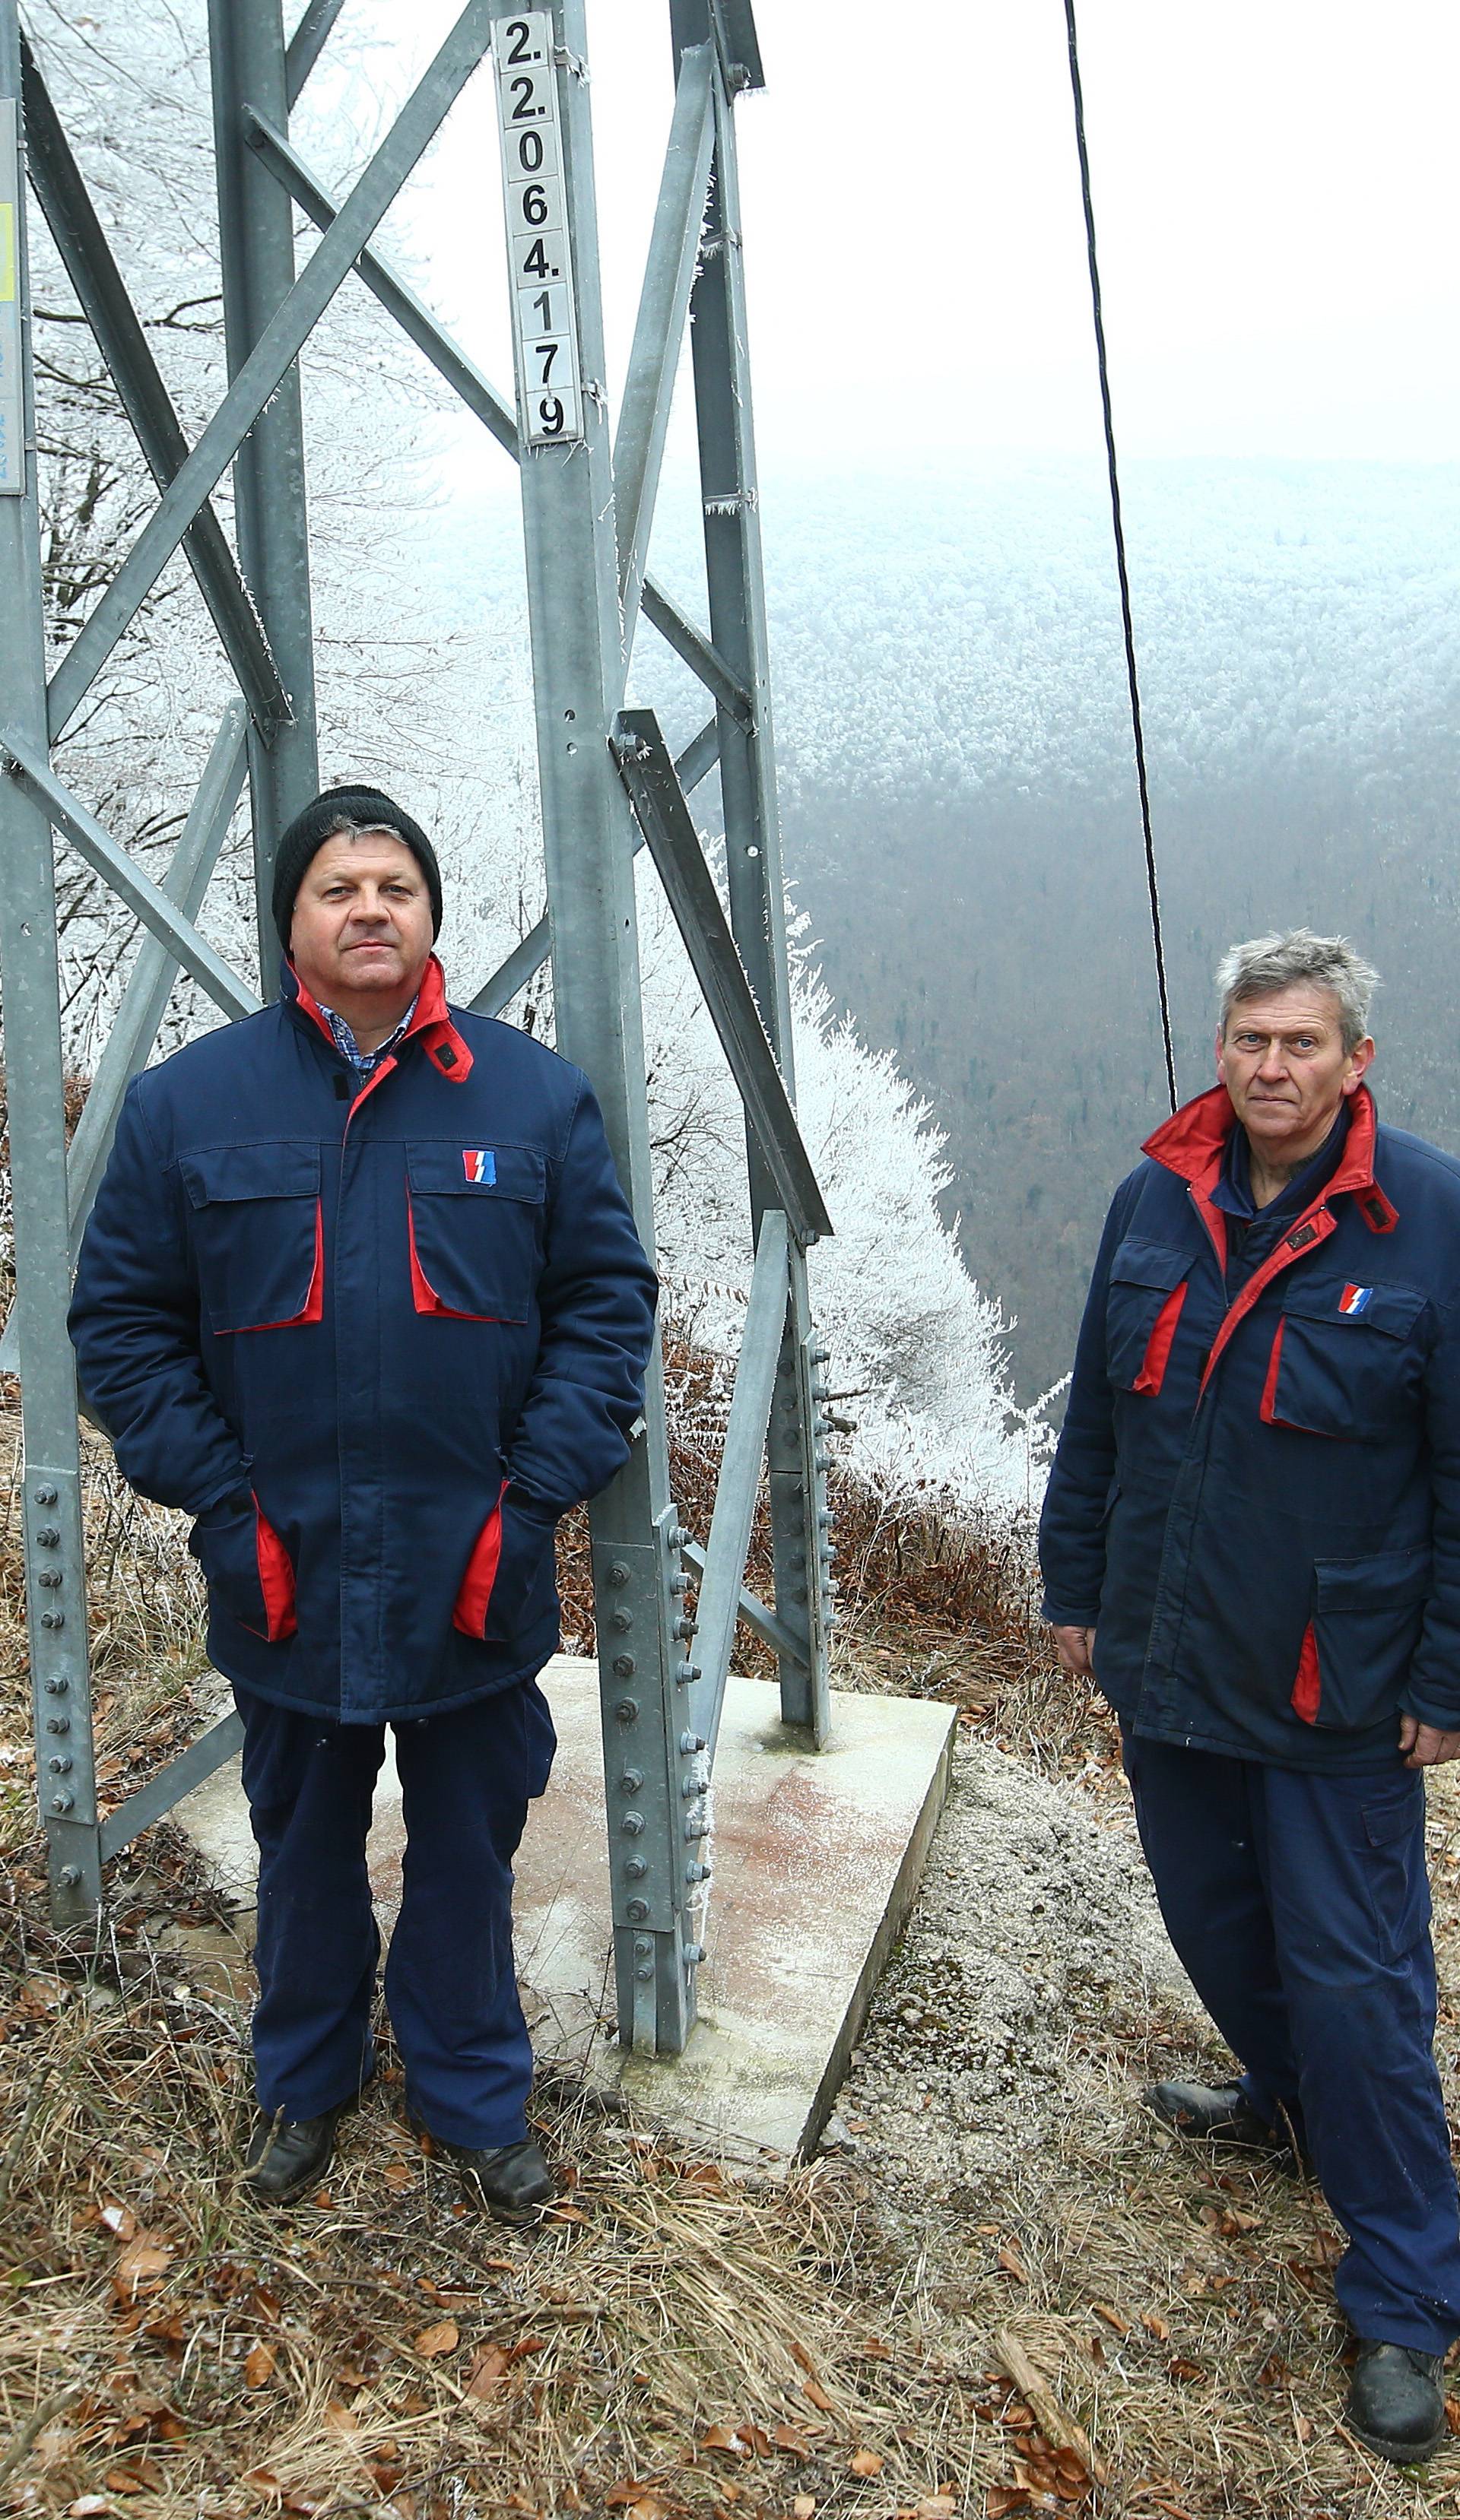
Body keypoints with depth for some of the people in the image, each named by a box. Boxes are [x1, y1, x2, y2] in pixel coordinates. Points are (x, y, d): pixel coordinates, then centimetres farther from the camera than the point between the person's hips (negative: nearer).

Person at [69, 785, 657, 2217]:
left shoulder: (534, 1095, -3)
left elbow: (607, 1300, -2)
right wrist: (220, 1502, -9)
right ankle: (303, 2082, 47)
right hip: (286, 1583, 1)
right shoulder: (187, 1102, -2)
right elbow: (122, 1326, 0)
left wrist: (534, 1493, -10)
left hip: (475, 1582, 0)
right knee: (304, 1851, 21)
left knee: (469, 1855, 16)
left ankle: (472, 2096, 41)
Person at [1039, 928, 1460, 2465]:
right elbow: (1096, 1418, 8)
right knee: (1210, 1914, 22)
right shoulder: (1156, 1201, 0)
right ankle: (1286, 2098, 51)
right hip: (1164, 1657, 5)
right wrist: (1074, 1586, 10)